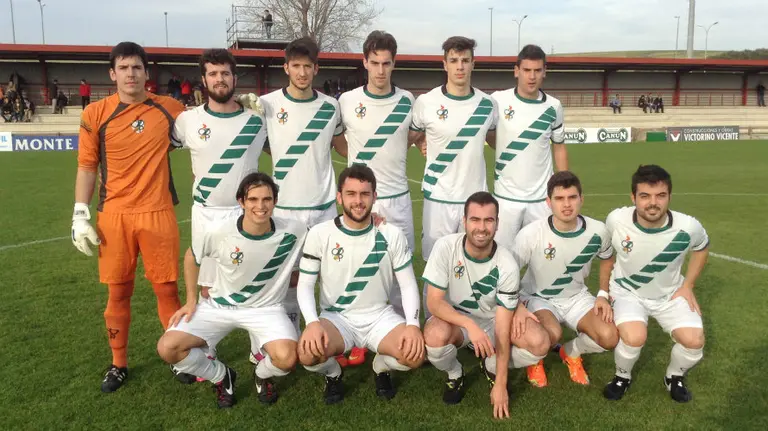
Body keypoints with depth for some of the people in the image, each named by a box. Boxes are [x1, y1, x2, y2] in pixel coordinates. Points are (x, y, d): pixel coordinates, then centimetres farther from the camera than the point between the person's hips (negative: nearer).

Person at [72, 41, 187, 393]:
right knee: (118, 291, 9)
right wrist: (80, 214, 0)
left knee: (167, 288, 5)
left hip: (158, 213, 0)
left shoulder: (167, 108, 3)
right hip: (114, 215, 0)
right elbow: (86, 166, 5)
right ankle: (118, 364, 26)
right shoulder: (95, 114, 1)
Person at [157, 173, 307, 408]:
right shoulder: (219, 232, -18)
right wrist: (191, 300, 3)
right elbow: (192, 258, 4)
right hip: (219, 305, 2)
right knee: (168, 348, -15)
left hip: (266, 308, -1)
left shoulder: (294, 233, -19)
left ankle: (262, 375, 12)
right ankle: (222, 376, 13)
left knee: (286, 359, -29)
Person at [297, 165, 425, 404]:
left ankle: (381, 368, 13)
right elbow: (305, 285, -5)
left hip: (379, 316, 1)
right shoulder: (320, 234, -8)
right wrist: (313, 322, -25)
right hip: (336, 317, -1)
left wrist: (413, 324, -19)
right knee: (308, 353, -32)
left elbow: (408, 285, -2)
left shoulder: (392, 235, -5)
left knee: (415, 353, -25)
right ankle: (333, 374, 8)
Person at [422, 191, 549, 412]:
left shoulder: (507, 265, -22)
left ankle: (491, 367, 10)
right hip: (454, 318, -1)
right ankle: (454, 374, 2)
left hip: (492, 321, 1)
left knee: (539, 344, -24)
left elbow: (502, 329, -20)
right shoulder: (445, 247, -23)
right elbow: (434, 301, -23)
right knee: (435, 335, -36)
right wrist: (470, 325, -41)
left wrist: (500, 385, -20)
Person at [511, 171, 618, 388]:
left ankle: (571, 353, 15)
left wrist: (603, 295, -1)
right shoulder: (531, 233, -25)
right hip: (537, 297, -3)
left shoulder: (597, 230, -14)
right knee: (552, 334, -35)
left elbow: (607, 259, 10)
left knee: (609, 338, -21)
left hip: (577, 297, 4)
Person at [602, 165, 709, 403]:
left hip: (670, 294, 2)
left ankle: (674, 377, 15)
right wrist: (603, 291, 5)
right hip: (627, 292, -1)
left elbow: (701, 248, 3)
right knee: (634, 338, -28)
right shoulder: (616, 220, -24)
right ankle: (623, 376, 5)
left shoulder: (688, 227, -24)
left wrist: (687, 286, -2)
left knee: (694, 341, -19)